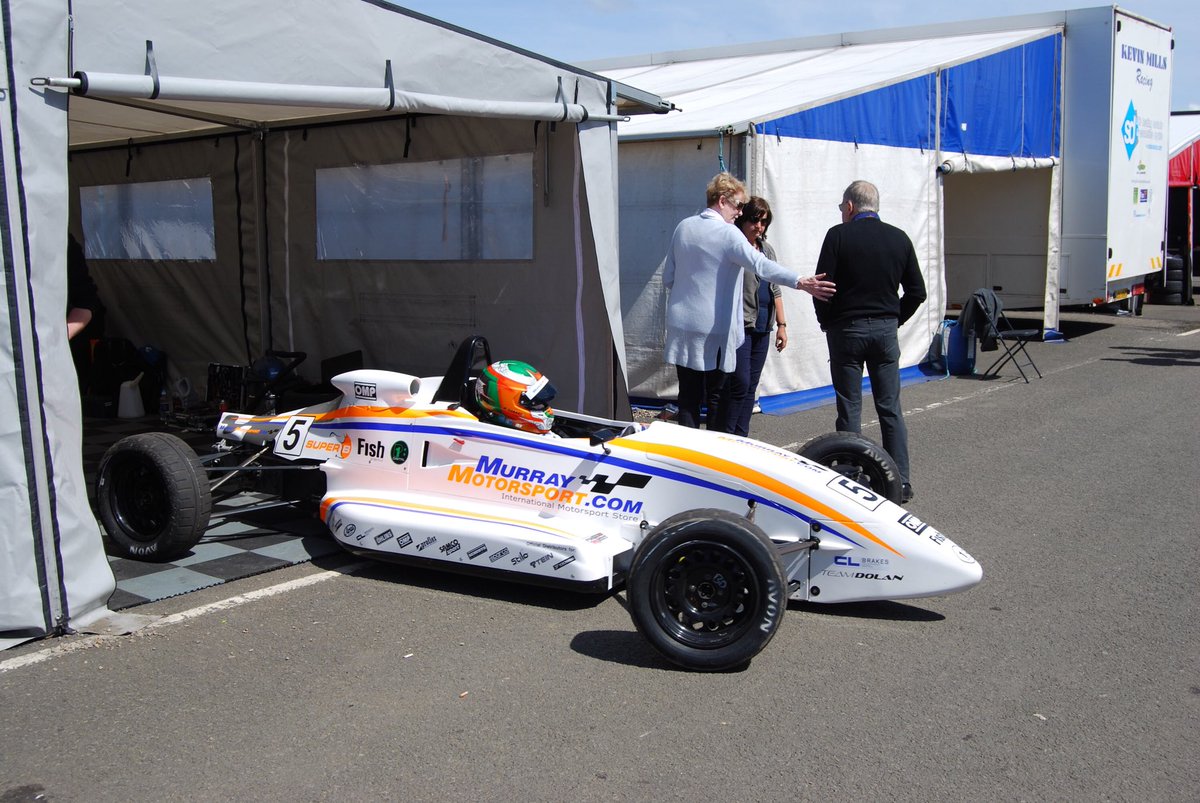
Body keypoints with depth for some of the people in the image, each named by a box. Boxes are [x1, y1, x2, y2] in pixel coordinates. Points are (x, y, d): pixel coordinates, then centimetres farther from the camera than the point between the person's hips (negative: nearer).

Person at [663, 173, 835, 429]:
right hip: (714, 330, -5)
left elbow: (668, 278, 14)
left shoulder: (683, 227, 9)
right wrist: (800, 282, -34)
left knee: (688, 396, 5)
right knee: (716, 396, 5)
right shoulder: (728, 234, -11)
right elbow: (761, 265, -26)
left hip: (681, 324, 5)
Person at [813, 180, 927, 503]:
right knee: (890, 408, 9)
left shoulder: (838, 235, -7)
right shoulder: (899, 238, 4)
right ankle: (901, 481, 10)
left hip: (846, 330, -3)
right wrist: (894, 319, 15)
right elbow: (917, 291, 5)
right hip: (886, 330, 3)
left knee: (850, 409, 3)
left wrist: (826, 322, 4)